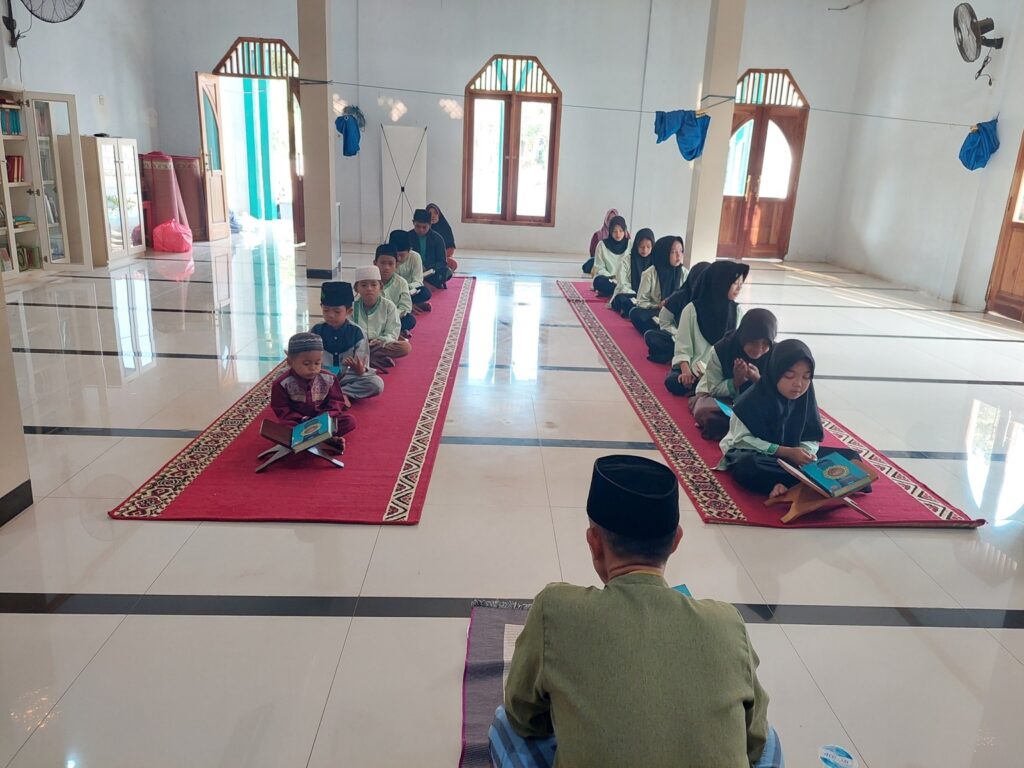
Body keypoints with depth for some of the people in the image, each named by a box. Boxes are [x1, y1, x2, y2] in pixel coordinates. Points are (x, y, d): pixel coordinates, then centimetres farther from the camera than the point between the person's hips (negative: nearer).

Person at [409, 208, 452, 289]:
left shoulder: (437, 238, -4)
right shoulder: (408, 237, -1)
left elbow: (442, 262, -5)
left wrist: (426, 267, -24)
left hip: (432, 271, 0)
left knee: (447, 272, -31)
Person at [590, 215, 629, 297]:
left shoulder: (630, 245, 0)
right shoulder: (602, 245, -4)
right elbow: (599, 268, -4)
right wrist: (612, 278, -19)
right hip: (607, 279, -1)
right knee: (599, 281, -36)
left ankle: (610, 292, -15)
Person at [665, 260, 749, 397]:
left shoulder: (737, 311, 6)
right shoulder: (693, 309, -3)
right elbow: (682, 346, -4)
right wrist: (686, 371, -20)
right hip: (694, 367, -2)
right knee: (674, 382, -34)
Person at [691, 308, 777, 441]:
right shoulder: (721, 350, -20)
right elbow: (713, 389, -12)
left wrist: (758, 380, -33)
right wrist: (736, 381, -32)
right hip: (720, 397, -2)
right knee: (705, 412, -34)